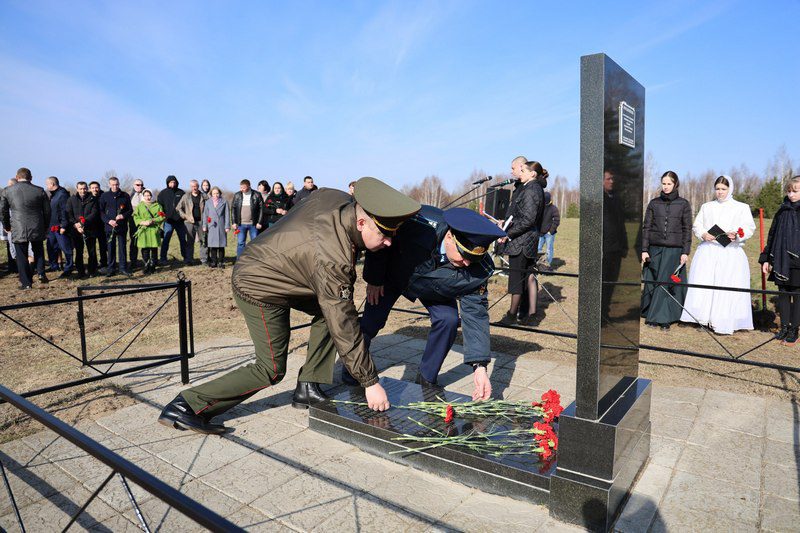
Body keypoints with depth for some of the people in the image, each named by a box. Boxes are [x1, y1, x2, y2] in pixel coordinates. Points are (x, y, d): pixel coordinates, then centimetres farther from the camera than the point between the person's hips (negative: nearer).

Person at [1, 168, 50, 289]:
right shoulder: (40, 191, -1)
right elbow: (47, 211, 4)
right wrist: (45, 227, 16)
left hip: (18, 230, -1)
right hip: (37, 229, 1)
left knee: (22, 256, 5)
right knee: (38, 252, 20)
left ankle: (26, 282, 6)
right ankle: (41, 273, 9)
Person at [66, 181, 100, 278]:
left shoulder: (92, 199, 5)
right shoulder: (71, 200, 9)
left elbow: (94, 213, -4)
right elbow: (68, 215, 3)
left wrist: (84, 222, -17)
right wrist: (75, 224, -13)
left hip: (90, 229, -1)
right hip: (76, 230, 1)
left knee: (92, 251, 4)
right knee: (79, 252, 5)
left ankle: (92, 271, 15)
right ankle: (80, 272, 12)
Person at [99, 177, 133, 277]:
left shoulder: (125, 196, 5)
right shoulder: (104, 196, 4)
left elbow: (130, 210, 8)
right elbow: (101, 212, 4)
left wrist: (123, 216, -11)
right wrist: (108, 221, -11)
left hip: (122, 226, 0)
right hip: (109, 226, 0)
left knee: (122, 247, 4)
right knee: (111, 248, 5)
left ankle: (123, 268, 11)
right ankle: (111, 268, 13)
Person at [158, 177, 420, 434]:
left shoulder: (336, 197, -12)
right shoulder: (332, 260, -35)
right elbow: (344, 327, -29)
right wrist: (370, 382, -20)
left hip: (260, 265, 9)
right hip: (259, 289, -9)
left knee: (328, 310, 5)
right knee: (271, 370, -2)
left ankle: (307, 389, 10)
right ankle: (186, 405, 4)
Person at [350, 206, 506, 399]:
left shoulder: (479, 269, -34)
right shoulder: (418, 224, -43)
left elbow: (475, 313, -27)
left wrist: (480, 366, -33)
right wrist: (373, 279, -15)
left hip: (434, 289, 2)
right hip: (393, 273, -1)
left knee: (448, 320, -16)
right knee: (372, 320, -4)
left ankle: (427, 380, 6)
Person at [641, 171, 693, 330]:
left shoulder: (683, 204, 4)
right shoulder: (654, 203, 7)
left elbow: (687, 230, 3)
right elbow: (646, 227, 5)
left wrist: (685, 252, -4)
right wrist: (644, 250, -2)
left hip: (674, 250, -1)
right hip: (655, 249, 2)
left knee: (668, 283, -4)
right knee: (652, 282, 2)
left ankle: (664, 318, 6)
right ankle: (651, 316, 13)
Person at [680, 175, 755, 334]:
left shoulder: (742, 207, 11)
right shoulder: (706, 207, 19)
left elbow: (750, 227, 2)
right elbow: (696, 225, 14)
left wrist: (737, 235, -19)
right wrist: (703, 234, -8)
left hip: (731, 253, -2)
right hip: (707, 251, 2)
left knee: (727, 287, -6)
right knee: (702, 283, -9)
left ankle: (724, 324, -1)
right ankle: (703, 317, -2)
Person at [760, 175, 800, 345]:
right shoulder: (782, 211, 9)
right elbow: (772, 236, 12)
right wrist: (766, 259, 9)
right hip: (781, 260, 4)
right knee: (783, 294, 9)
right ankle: (784, 327, 20)